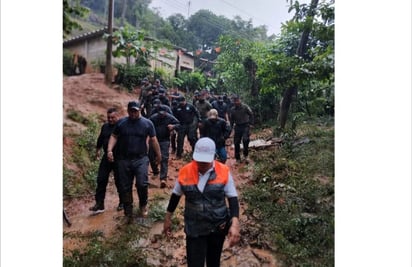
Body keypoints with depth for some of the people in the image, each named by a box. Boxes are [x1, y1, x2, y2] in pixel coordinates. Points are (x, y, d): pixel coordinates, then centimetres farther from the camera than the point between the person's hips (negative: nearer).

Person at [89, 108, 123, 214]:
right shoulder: (105, 126, 10)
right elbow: (100, 139, 23)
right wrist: (97, 150, 28)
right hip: (106, 157, 6)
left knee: (119, 181, 6)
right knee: (101, 180, 2)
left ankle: (122, 202, 25)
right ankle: (99, 204, 10)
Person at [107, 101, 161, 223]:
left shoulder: (147, 123, 2)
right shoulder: (121, 122, 5)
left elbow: (153, 140, 6)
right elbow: (114, 137, 8)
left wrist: (158, 154, 11)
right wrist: (110, 150, -7)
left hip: (141, 159, -2)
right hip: (123, 159, 2)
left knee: (142, 184, -14)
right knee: (125, 187, 8)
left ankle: (143, 204, 16)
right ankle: (128, 213, 24)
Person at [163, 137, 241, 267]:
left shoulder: (224, 172, -13)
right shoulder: (185, 172, -9)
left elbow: (233, 198, -9)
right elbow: (175, 195, 5)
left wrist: (235, 224, -20)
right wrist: (167, 219, 11)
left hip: (218, 227, 1)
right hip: (194, 228, 0)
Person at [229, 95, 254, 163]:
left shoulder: (245, 107, -7)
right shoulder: (232, 109, 5)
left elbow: (251, 114, 1)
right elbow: (231, 119, 15)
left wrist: (250, 123, -5)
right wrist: (231, 127, 10)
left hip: (245, 126, -4)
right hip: (237, 127, 4)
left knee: (245, 140, -19)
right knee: (236, 142, 4)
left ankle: (245, 156, 1)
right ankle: (237, 158, 17)